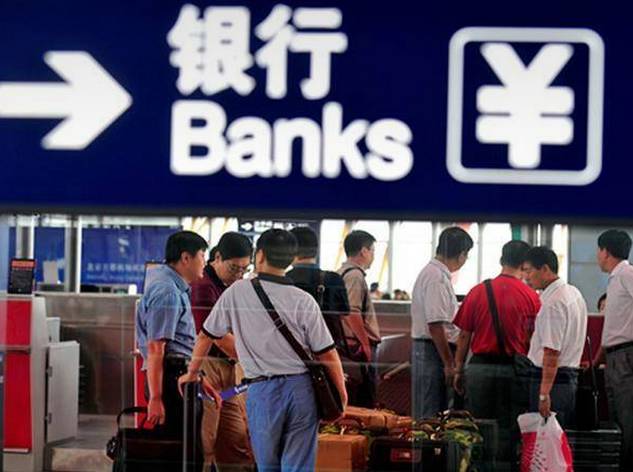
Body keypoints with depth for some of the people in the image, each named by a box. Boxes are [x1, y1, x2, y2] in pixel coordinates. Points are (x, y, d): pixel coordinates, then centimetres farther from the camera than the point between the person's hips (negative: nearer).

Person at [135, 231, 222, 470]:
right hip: (171, 378, -10)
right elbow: (155, 349, -20)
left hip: (180, 377, 10)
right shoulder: (167, 292, -14)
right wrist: (155, 398, -23)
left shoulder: (177, 288, 19)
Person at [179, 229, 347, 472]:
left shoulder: (237, 292, 0)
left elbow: (206, 336, 9)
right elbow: (327, 354, -2)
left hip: (262, 390, 0)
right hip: (301, 387, 0)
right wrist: (342, 395, 10)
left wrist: (191, 373, 25)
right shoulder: (303, 301, -3)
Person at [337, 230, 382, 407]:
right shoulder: (355, 275, -14)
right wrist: (366, 344, -17)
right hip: (360, 346, -10)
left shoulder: (342, 273, 17)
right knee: (364, 405, -8)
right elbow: (351, 313, -22)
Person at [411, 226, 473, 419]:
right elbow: (435, 325, -22)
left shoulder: (431, 272, 15)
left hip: (425, 350, 10)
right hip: (433, 352, -10)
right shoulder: (437, 278, -17)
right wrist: (449, 363, -19)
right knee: (431, 416, -6)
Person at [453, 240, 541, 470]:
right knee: (507, 432, 5)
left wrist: (458, 370, 12)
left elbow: (464, 335, 3)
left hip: (479, 368, 1)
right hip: (513, 371, -1)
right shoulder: (531, 297, -3)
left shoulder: (478, 291, 1)